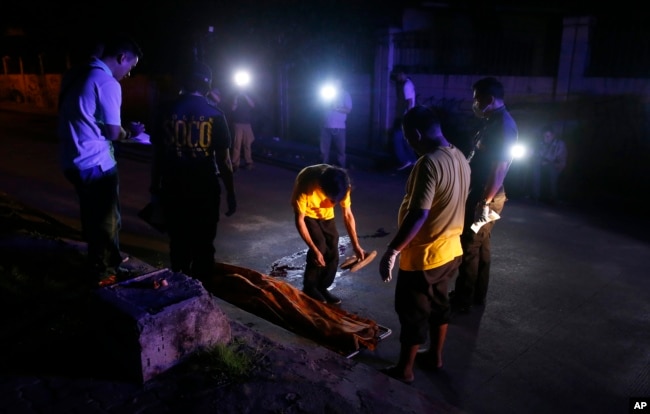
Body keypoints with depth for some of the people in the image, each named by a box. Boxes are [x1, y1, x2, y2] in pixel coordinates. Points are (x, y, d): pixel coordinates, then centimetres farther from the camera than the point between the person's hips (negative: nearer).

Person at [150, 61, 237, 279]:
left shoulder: (165, 110, 0)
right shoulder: (214, 114, -7)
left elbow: (157, 153, 4)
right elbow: (223, 159, -7)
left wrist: (155, 185, 15)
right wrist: (231, 193, 1)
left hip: (173, 189, 3)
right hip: (205, 190, -2)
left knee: (178, 243, 16)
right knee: (203, 245, 10)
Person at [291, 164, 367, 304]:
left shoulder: (341, 185, -29)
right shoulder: (306, 185, -40)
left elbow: (348, 215, -14)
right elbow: (299, 221, -30)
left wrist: (356, 246, -13)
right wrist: (314, 249, -31)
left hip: (326, 213, 4)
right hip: (307, 213, -3)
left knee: (332, 252, -4)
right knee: (320, 246, -19)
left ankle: (322, 287, 17)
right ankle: (309, 288, 1)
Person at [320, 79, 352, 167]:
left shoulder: (345, 94, 4)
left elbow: (348, 110, -6)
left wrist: (336, 108, -20)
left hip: (338, 128, -2)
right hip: (326, 127, 2)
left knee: (340, 151, 0)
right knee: (324, 150, 4)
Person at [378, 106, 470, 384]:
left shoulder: (429, 163, -26)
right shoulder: (459, 157, 3)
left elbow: (418, 215, -30)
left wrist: (392, 251, -25)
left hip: (423, 256, -9)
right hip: (451, 250, 9)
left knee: (412, 313, 8)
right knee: (438, 304, 23)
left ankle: (404, 369, 24)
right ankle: (435, 356, 40)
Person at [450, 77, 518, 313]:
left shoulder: (503, 125, -20)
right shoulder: (495, 122, 12)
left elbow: (499, 168, -24)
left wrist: (485, 203, -24)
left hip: (485, 197, -10)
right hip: (480, 193, 10)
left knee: (469, 247, -1)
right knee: (480, 245, 16)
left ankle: (462, 301, 11)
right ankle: (477, 296, 29)